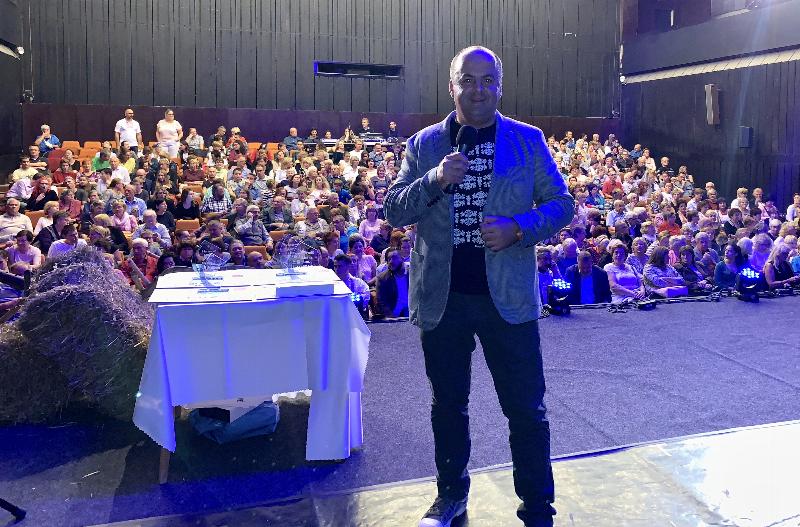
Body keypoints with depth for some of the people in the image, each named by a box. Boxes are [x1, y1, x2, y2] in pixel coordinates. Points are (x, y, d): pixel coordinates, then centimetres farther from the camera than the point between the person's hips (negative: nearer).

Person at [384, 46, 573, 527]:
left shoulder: (528, 140, 4)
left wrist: (519, 229, -15)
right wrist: (434, 179, -17)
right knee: (448, 405, 16)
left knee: (527, 408, 4)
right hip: (441, 297, 2)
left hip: (508, 296, -1)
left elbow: (561, 204, 4)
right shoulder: (425, 144, 6)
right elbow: (394, 212, 1)